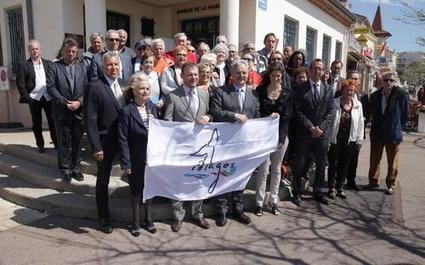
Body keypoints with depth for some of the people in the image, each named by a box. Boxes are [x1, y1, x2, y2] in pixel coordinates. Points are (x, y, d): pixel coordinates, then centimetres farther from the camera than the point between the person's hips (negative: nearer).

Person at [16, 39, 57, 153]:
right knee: (37, 123, 8)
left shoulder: (48, 63, 7)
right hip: (34, 99, -1)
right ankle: (40, 145, 20)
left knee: (53, 122, 3)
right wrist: (26, 97, -10)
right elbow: (20, 83, -2)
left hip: (48, 97, 1)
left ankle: (57, 144, 12)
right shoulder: (23, 65, 1)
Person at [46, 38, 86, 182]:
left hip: (79, 110, 2)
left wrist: (79, 102, -11)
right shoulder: (54, 67, 3)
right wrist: (65, 103, -14)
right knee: (64, 142, 7)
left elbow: (87, 87, 4)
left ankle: (76, 168, 20)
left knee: (77, 141, 8)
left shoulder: (82, 67, 10)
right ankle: (65, 169, 19)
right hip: (61, 111, -2)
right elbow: (51, 87, -6)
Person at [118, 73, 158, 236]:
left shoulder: (152, 107, 0)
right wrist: (126, 163, -16)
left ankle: (148, 219, 36)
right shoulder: (127, 111, -14)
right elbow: (123, 139, -14)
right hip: (136, 160, -4)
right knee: (136, 191, 12)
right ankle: (136, 222, 31)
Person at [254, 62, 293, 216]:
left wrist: (281, 138, -10)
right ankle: (259, 202, 9)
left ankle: (274, 201, 21)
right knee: (263, 169, -3)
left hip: (281, 136, 2)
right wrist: (268, 116, -19)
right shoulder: (260, 90, 1)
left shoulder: (288, 93, 3)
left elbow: (286, 116, -3)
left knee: (276, 169, 10)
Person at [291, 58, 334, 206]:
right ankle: (296, 193, 17)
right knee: (300, 164, 4)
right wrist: (310, 127, -14)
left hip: (323, 133, 3)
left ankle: (317, 192, 25)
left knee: (321, 165, 10)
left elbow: (330, 111, 4)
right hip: (304, 133, -3)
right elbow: (298, 111, -6)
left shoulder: (328, 89, 9)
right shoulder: (301, 88, -1)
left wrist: (321, 127, -9)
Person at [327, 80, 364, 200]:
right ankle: (331, 188, 16)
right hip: (335, 138, -3)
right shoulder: (334, 103, -6)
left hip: (349, 140, 3)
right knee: (333, 163, 4)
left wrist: (359, 140, 5)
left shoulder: (358, 105, 3)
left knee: (344, 164, 12)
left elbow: (360, 123, 6)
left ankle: (340, 188, 25)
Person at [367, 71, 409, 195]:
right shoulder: (375, 96, 0)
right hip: (377, 133, 3)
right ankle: (373, 182, 26)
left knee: (392, 162, 8)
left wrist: (396, 127, 0)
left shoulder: (401, 96, -9)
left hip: (393, 134, -3)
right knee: (374, 160, 12)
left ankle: (390, 185, 21)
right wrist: (376, 124, 9)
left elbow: (405, 116, -1)